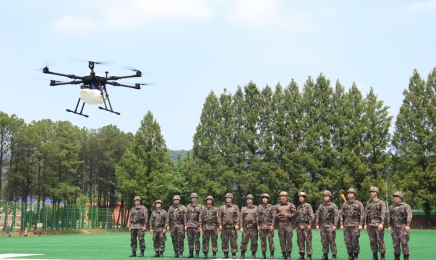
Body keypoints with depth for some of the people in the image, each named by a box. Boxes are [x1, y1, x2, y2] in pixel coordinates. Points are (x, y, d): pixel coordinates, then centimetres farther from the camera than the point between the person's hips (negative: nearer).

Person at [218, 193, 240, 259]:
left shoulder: (235, 207, 6)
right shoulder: (222, 208, 12)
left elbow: (238, 216, 1)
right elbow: (219, 216, 9)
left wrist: (237, 224, -9)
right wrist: (220, 225, -1)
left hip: (232, 227, -2)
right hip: (224, 227, 2)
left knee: (233, 241, -3)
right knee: (224, 241, 3)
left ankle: (234, 254, 3)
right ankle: (225, 254, 10)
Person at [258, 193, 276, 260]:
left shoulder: (271, 207, 4)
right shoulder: (259, 207, 10)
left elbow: (273, 217, -1)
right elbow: (257, 217, 10)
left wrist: (272, 225, -10)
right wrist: (258, 225, 2)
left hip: (269, 226, -2)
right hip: (261, 226, 2)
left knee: (270, 240, -3)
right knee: (263, 241, 4)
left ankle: (272, 254, 4)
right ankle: (263, 254, 11)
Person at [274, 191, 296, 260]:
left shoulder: (291, 205, 6)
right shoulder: (277, 206, 15)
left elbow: (294, 213, 1)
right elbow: (275, 214, 17)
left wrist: (288, 215, -13)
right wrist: (278, 215, -4)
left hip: (288, 223, -3)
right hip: (280, 223, 3)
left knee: (289, 239, -5)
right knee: (282, 239, 1)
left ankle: (288, 254, 1)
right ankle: (284, 254, 7)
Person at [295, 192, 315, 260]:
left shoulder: (308, 206, -2)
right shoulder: (298, 207, 16)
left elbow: (312, 216, -7)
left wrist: (310, 224, -15)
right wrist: (296, 225, 15)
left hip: (306, 226, -6)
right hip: (299, 226, 6)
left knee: (308, 241, -4)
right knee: (300, 241, 5)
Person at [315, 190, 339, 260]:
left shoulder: (333, 206, 0)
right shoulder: (321, 206, 14)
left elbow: (336, 216, -6)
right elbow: (318, 215, 13)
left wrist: (335, 225, -14)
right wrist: (317, 224, 3)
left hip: (330, 225, -5)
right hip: (323, 225, 5)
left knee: (332, 241, -5)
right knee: (324, 241, 6)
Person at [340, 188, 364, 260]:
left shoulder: (359, 204, 2)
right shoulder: (344, 204, 11)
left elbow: (362, 214, -2)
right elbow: (341, 214, 11)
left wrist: (361, 224, -10)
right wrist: (341, 224, 3)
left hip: (355, 225, -3)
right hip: (346, 225, 4)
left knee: (355, 241, -4)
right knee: (347, 241, 3)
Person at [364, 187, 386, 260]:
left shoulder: (381, 203, 0)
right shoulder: (368, 203, 15)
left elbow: (383, 214, -9)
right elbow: (366, 214, 14)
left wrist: (382, 224, -18)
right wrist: (365, 224, 7)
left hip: (378, 224, -5)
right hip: (370, 224, 5)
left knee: (380, 240, -4)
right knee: (372, 241, 5)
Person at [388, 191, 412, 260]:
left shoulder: (406, 206, -1)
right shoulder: (392, 206, 14)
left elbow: (409, 216, -11)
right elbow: (390, 217, 17)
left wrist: (408, 225, -21)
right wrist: (390, 225, 10)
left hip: (403, 226, -5)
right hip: (394, 227, 5)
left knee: (404, 242, -9)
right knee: (395, 243, 5)